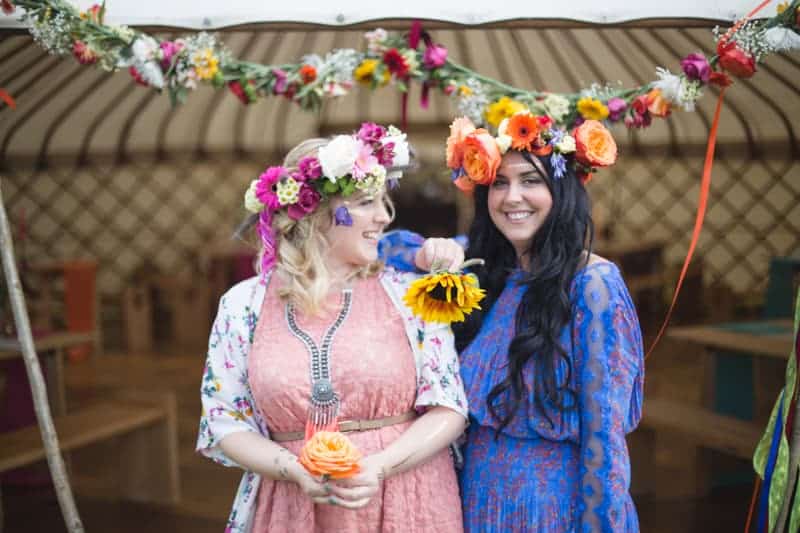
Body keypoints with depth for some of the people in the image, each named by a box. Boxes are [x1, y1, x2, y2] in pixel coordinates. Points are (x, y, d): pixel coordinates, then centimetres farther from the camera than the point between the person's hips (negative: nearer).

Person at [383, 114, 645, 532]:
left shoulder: (593, 285, -16)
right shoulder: (482, 275, 2)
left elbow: (604, 432, -16)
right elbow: (391, 246, 10)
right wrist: (426, 257, -10)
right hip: (478, 494, 6)